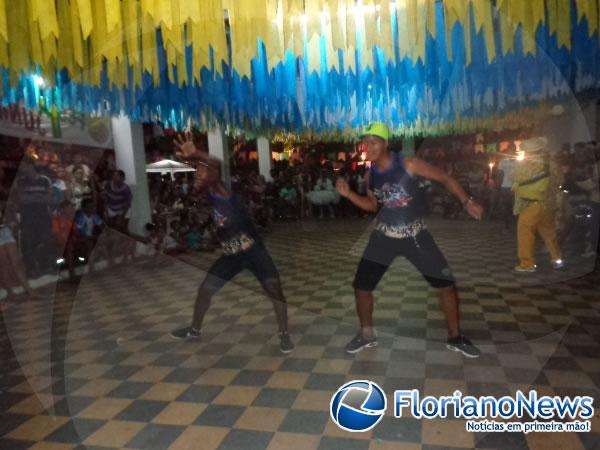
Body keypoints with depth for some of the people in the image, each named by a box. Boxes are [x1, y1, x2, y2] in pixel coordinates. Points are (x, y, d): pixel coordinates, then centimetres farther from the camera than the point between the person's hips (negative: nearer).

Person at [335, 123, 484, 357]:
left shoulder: (409, 165, -15)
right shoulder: (371, 175, -1)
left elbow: (445, 178, -8)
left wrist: (467, 201, -17)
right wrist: (348, 194, -2)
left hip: (415, 235, -2)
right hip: (385, 236, 3)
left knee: (446, 283, -1)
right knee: (361, 286, -1)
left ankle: (455, 338, 22)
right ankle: (367, 334, 23)